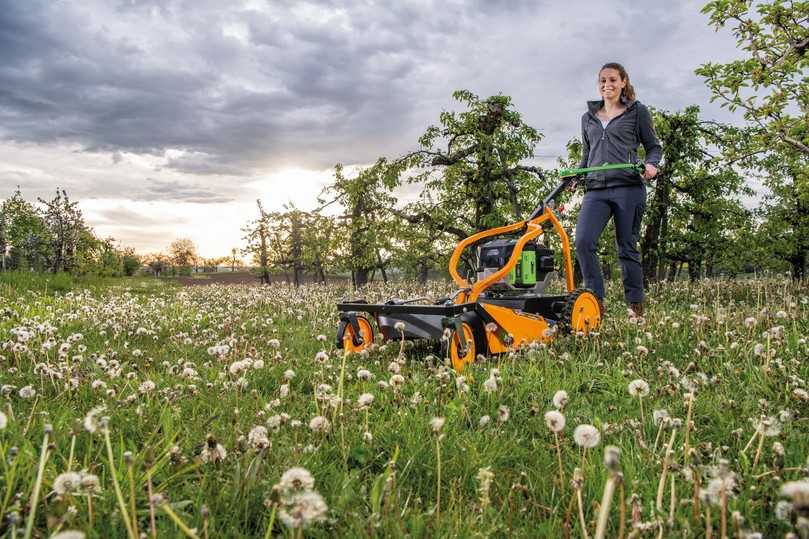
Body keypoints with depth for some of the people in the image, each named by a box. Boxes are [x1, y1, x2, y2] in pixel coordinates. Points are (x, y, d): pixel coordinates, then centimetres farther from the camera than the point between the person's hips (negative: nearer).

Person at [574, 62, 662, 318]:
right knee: (583, 241, -17)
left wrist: (651, 164, -9)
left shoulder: (637, 111, 10)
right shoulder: (588, 117, 21)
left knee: (627, 248, 0)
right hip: (595, 189, 3)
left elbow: (654, 146, 12)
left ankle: (636, 306, 11)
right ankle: (596, 301, -9)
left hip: (628, 187, -3)